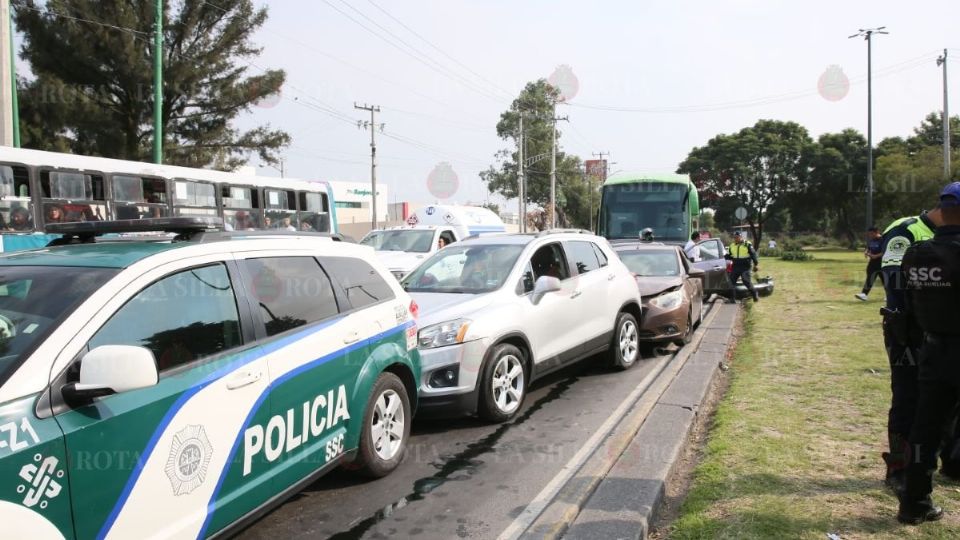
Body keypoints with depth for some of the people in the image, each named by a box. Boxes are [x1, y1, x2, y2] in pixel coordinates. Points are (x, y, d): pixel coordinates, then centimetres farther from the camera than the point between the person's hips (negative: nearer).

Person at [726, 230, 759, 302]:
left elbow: (753, 254, -4)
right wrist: (727, 256, -2)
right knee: (732, 281, 1)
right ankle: (732, 299, 6)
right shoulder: (732, 246, 12)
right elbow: (731, 256, 19)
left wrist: (756, 264, -10)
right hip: (736, 266, 6)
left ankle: (754, 293, 11)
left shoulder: (747, 245, -4)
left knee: (746, 281, -11)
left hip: (745, 267, -6)